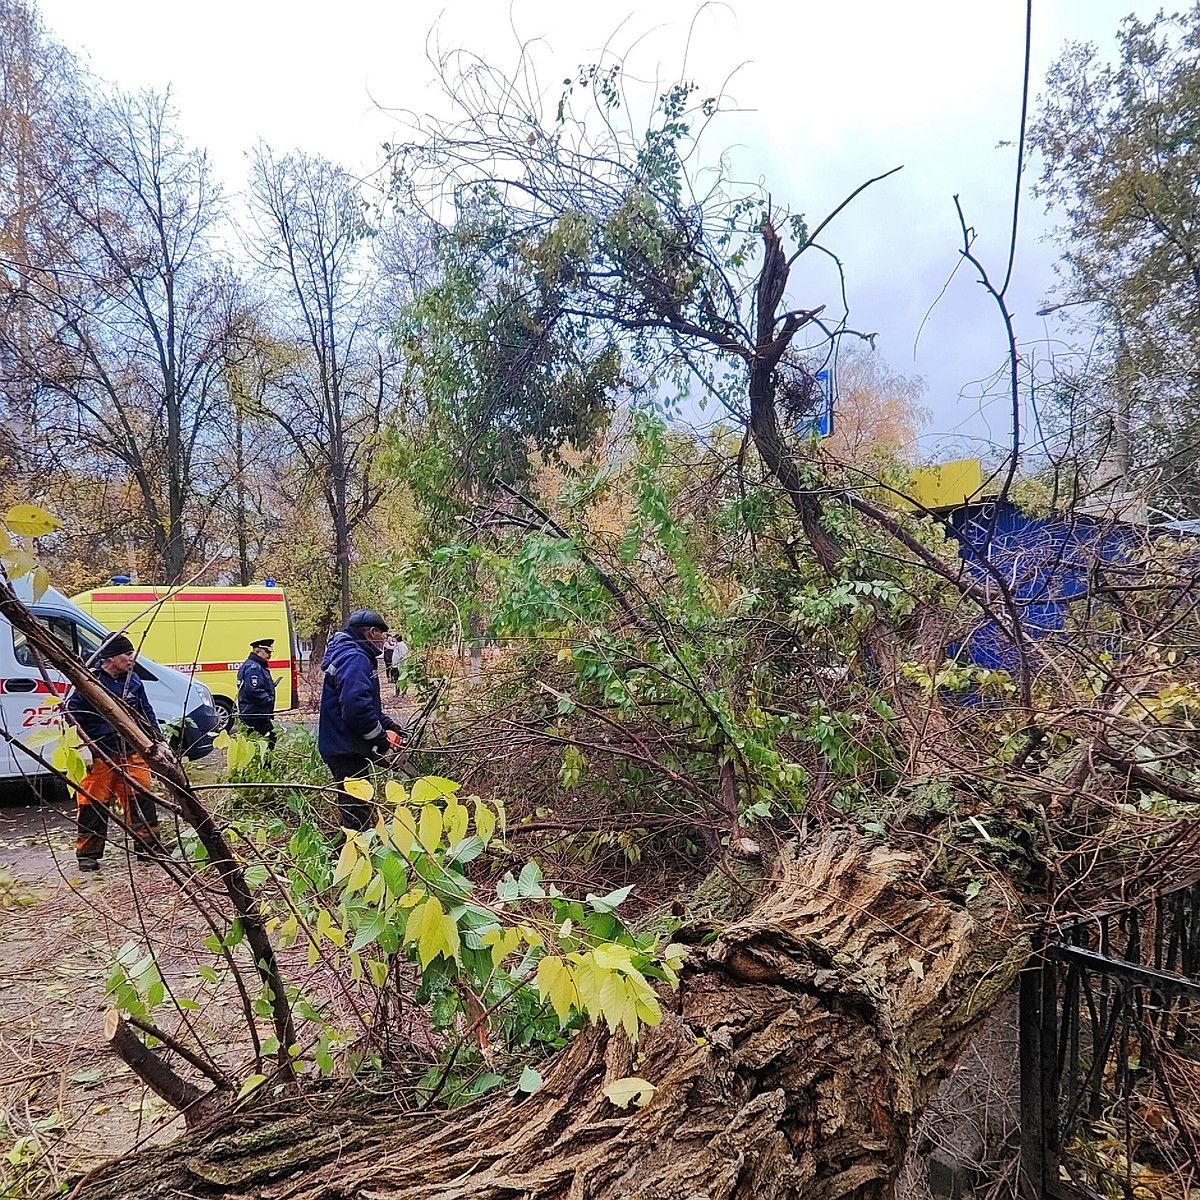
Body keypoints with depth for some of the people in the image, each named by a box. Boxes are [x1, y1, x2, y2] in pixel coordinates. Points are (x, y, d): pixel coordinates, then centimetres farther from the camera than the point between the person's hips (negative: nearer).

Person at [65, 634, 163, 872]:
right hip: (99, 755, -4)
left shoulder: (133, 681, 7)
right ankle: (88, 854, 14)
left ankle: (149, 846, 14)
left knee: (141, 798, 4)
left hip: (132, 752, 4)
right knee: (93, 803, 2)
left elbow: (147, 712, 16)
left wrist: (156, 738, 11)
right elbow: (71, 711, -6)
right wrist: (85, 740, -10)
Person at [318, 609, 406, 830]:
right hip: (346, 751, -11)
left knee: (355, 809, 18)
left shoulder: (352, 655, 17)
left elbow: (368, 703, 24)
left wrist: (388, 724, 11)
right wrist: (380, 737, -17)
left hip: (346, 748, 11)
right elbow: (356, 706, -29)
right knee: (356, 814, -6)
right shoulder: (354, 659, -18)